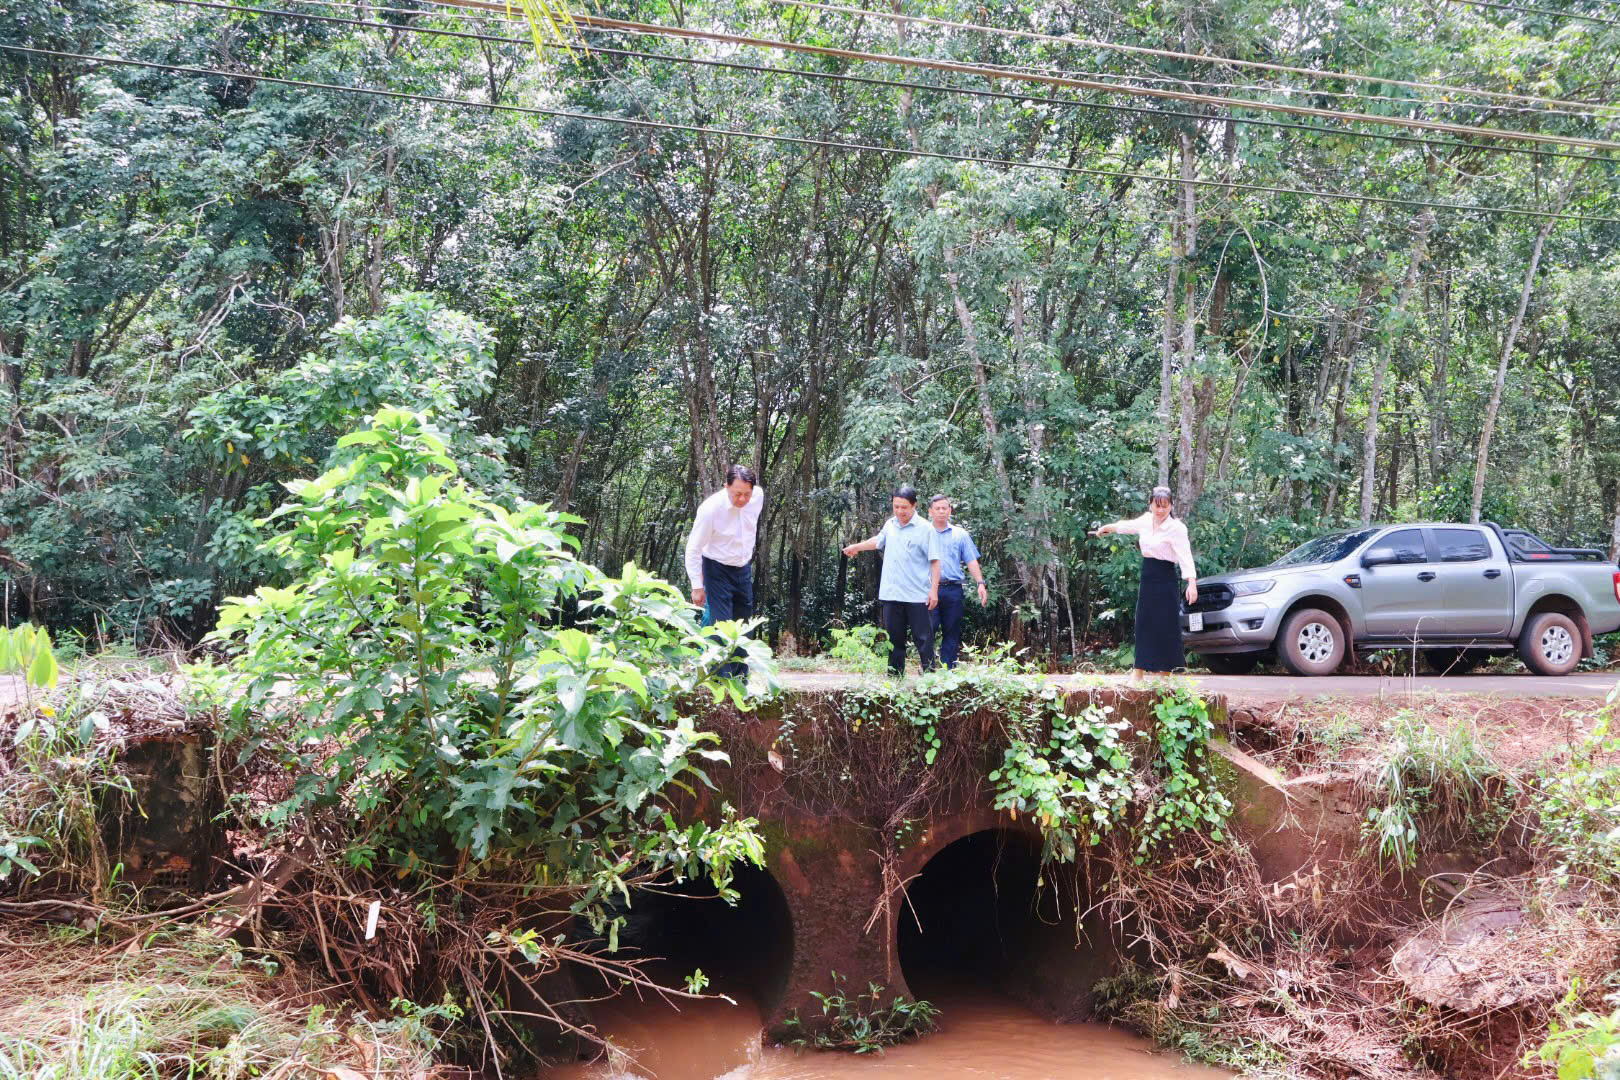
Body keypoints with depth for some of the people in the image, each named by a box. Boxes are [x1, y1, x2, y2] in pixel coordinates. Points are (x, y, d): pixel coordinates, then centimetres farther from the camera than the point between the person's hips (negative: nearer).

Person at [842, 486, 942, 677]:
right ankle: (895, 677, 17)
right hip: (892, 595, 6)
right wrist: (857, 547, 41)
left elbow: (934, 561, -8)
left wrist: (934, 590, -14)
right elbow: (878, 541, 34)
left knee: (923, 639, -3)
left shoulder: (925, 529, -7)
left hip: (918, 596, -6)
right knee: (894, 640, 11)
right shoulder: (890, 525, 11)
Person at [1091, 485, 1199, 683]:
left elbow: (1185, 556, -20)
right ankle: (1138, 672, 10)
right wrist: (1105, 528, 43)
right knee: (1144, 624, 7)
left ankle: (1165, 673, 4)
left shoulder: (1176, 527, -13)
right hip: (1147, 577, 6)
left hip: (1165, 579, -6)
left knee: (1166, 626, -3)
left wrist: (1192, 583, -32)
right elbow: (1126, 526, 28)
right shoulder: (1146, 520, 7)